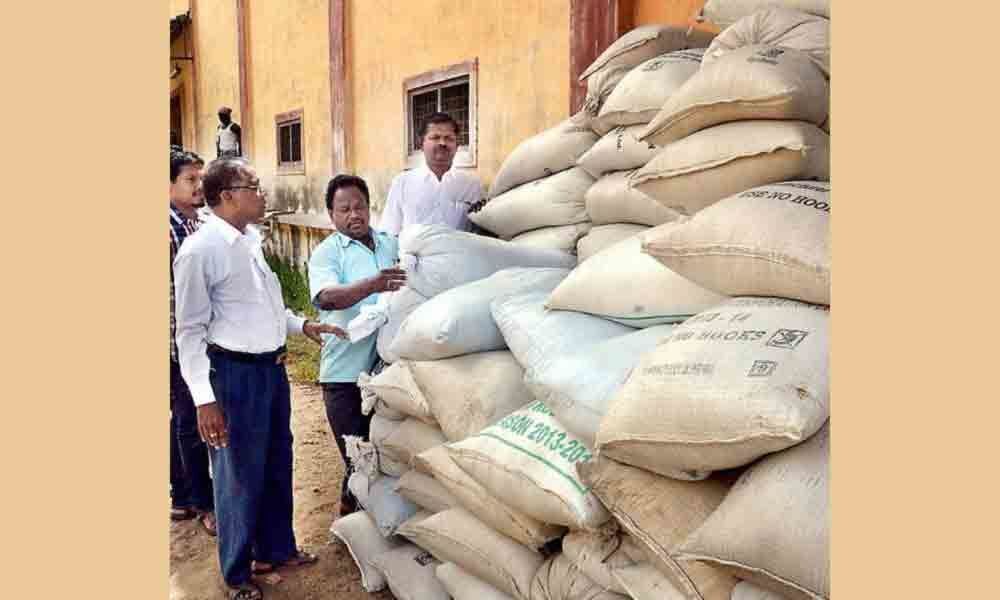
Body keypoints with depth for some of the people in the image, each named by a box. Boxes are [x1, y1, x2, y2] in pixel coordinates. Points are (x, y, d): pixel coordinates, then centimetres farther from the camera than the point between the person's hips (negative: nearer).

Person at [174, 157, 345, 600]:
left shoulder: (250, 237, 6)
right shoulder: (201, 249, -18)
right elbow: (190, 330, -16)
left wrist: (300, 324, 8)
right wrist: (204, 398, -19)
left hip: (272, 365, 8)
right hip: (236, 372, -8)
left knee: (278, 464, 21)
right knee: (240, 475, 8)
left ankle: (276, 549, 41)